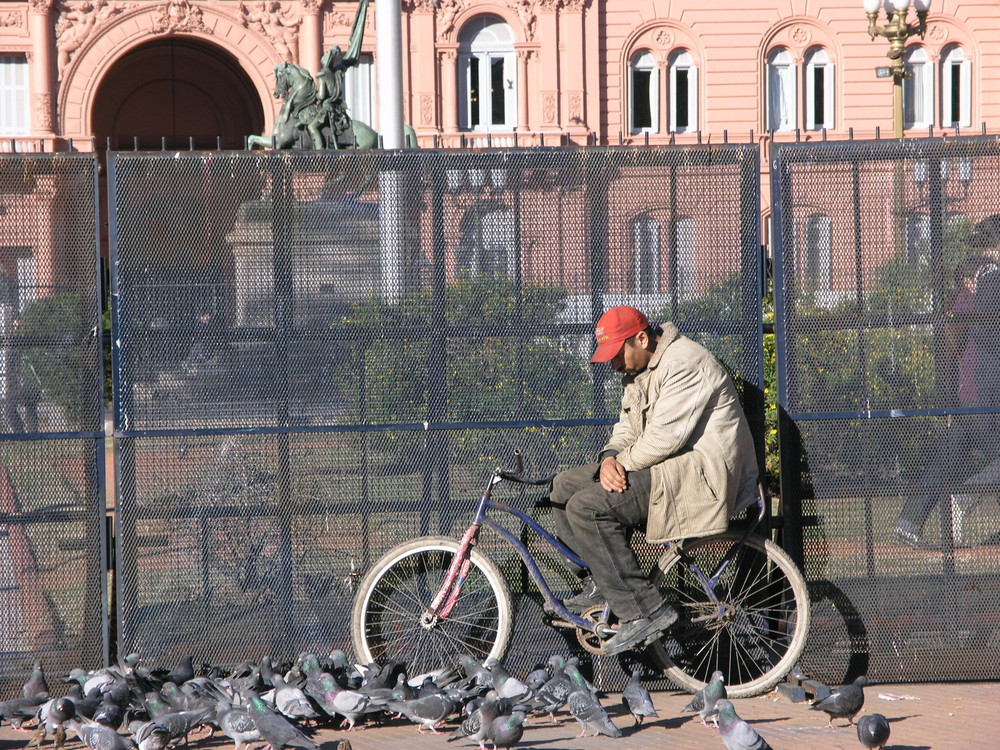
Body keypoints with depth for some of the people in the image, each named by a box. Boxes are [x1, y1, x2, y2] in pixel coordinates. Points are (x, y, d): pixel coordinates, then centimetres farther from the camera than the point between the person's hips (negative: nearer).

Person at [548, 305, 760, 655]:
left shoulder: (684, 364, -18)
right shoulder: (640, 370, 15)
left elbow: (666, 436, -25)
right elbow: (629, 427, 14)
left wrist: (624, 463, -12)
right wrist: (610, 458, -7)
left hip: (699, 473, -11)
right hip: (662, 466, 11)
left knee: (586, 507, -22)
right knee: (565, 486, 8)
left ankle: (645, 611, -21)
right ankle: (600, 583, 10)